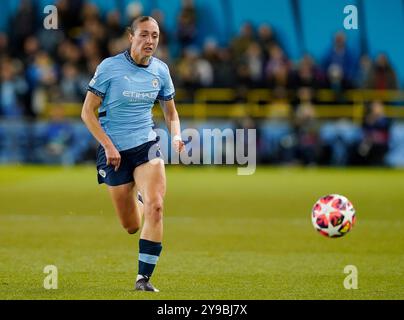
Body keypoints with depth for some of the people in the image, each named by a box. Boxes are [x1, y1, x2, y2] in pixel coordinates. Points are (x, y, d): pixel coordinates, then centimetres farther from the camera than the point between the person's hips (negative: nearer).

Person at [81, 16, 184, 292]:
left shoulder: (160, 70, 3)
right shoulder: (109, 67, -9)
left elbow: (171, 113, 17)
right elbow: (88, 111, -5)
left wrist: (176, 136, -4)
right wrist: (108, 145, -14)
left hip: (147, 145, 2)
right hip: (115, 150, -2)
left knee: (155, 207, -23)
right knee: (131, 226, 5)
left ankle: (144, 277, -14)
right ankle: (136, 197, 45)